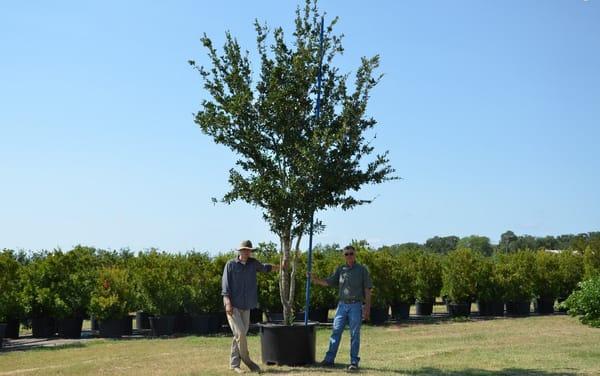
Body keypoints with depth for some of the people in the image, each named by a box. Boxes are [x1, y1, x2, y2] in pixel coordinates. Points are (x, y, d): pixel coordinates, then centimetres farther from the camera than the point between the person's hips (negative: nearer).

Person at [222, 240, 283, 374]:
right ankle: (247, 360, 2)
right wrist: (228, 303, -17)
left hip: (246, 307, 5)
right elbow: (225, 285, -8)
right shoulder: (230, 265, -4)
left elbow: (264, 268, 30)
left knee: (240, 335, 6)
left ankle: (234, 364, 12)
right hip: (233, 306, -5)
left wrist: (280, 267, 20)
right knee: (240, 333, -14)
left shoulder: (253, 263, 8)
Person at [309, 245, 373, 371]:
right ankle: (329, 359, 4)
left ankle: (354, 362, 5)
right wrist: (315, 279, -10)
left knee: (354, 335, 0)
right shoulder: (340, 269, 10)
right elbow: (328, 282, 7)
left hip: (356, 306, -3)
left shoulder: (362, 270, 0)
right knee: (335, 332, 1)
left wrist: (367, 308, -8)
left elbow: (367, 290, -1)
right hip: (342, 305, 3)